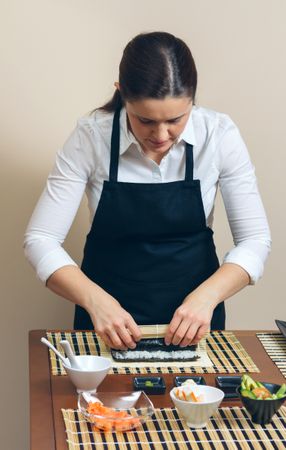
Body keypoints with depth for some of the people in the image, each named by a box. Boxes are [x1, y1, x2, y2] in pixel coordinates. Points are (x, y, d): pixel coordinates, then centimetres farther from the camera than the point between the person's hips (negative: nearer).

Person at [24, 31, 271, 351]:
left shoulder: (219, 134, -13)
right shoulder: (90, 136, -15)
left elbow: (255, 239, -9)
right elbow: (40, 239, -14)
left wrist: (206, 297, -25)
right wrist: (95, 300, -29)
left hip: (194, 314, 1)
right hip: (109, 316, -1)